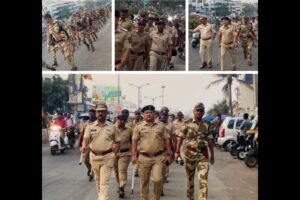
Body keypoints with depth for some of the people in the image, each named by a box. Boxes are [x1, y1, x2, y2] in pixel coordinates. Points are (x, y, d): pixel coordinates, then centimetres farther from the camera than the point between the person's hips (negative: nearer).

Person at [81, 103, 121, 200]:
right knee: (97, 180, 17)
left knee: (104, 182, -9)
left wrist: (113, 154, -2)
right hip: (94, 156, 3)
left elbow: (117, 142, 8)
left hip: (107, 157, -3)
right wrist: (84, 146, -34)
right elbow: (86, 138, -13)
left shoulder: (112, 127, 1)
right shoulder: (90, 127, 2)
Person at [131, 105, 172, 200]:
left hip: (158, 157, 0)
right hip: (144, 157, 0)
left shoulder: (161, 126, 7)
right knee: (144, 181, 8)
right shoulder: (139, 127, 5)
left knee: (158, 179, -9)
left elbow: (166, 140, 9)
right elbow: (134, 141, 3)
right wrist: (133, 155, -6)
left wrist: (168, 154, 4)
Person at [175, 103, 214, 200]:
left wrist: (212, 154, 12)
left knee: (203, 179, -10)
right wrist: (177, 152, -4)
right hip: (190, 153, 0)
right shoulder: (187, 124, 0)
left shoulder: (207, 124, 5)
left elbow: (210, 140, 10)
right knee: (190, 178, 12)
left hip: (203, 154, 0)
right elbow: (181, 138, 1)